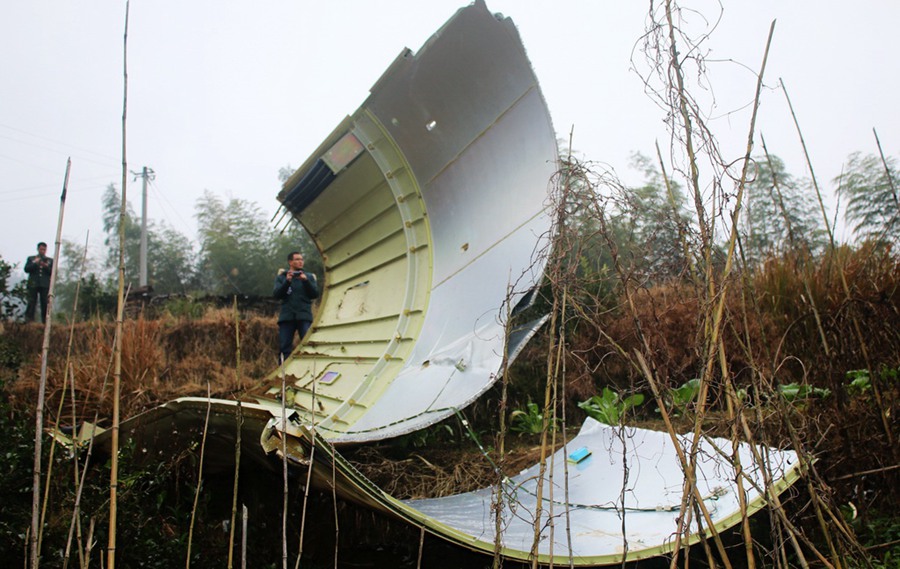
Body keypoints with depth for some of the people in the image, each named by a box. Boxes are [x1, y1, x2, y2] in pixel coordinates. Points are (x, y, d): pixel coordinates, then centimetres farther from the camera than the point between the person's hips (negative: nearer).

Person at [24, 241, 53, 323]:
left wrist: (46, 266, -10)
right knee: (31, 303, -5)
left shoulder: (50, 260, 18)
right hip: (33, 284, 0)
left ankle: (45, 322, -5)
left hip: (45, 285, 0)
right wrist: (35, 263, -9)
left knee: (45, 304, -5)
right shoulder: (31, 258, 18)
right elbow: (26, 269, 5)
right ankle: (28, 321, -5)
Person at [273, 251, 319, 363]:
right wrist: (287, 281, -15)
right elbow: (277, 295, -1)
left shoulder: (309, 276, 13)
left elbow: (315, 294, 1)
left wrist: (306, 281, -13)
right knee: (284, 347, -1)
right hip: (287, 316, 1)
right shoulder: (281, 277, 12)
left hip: (304, 316, 0)